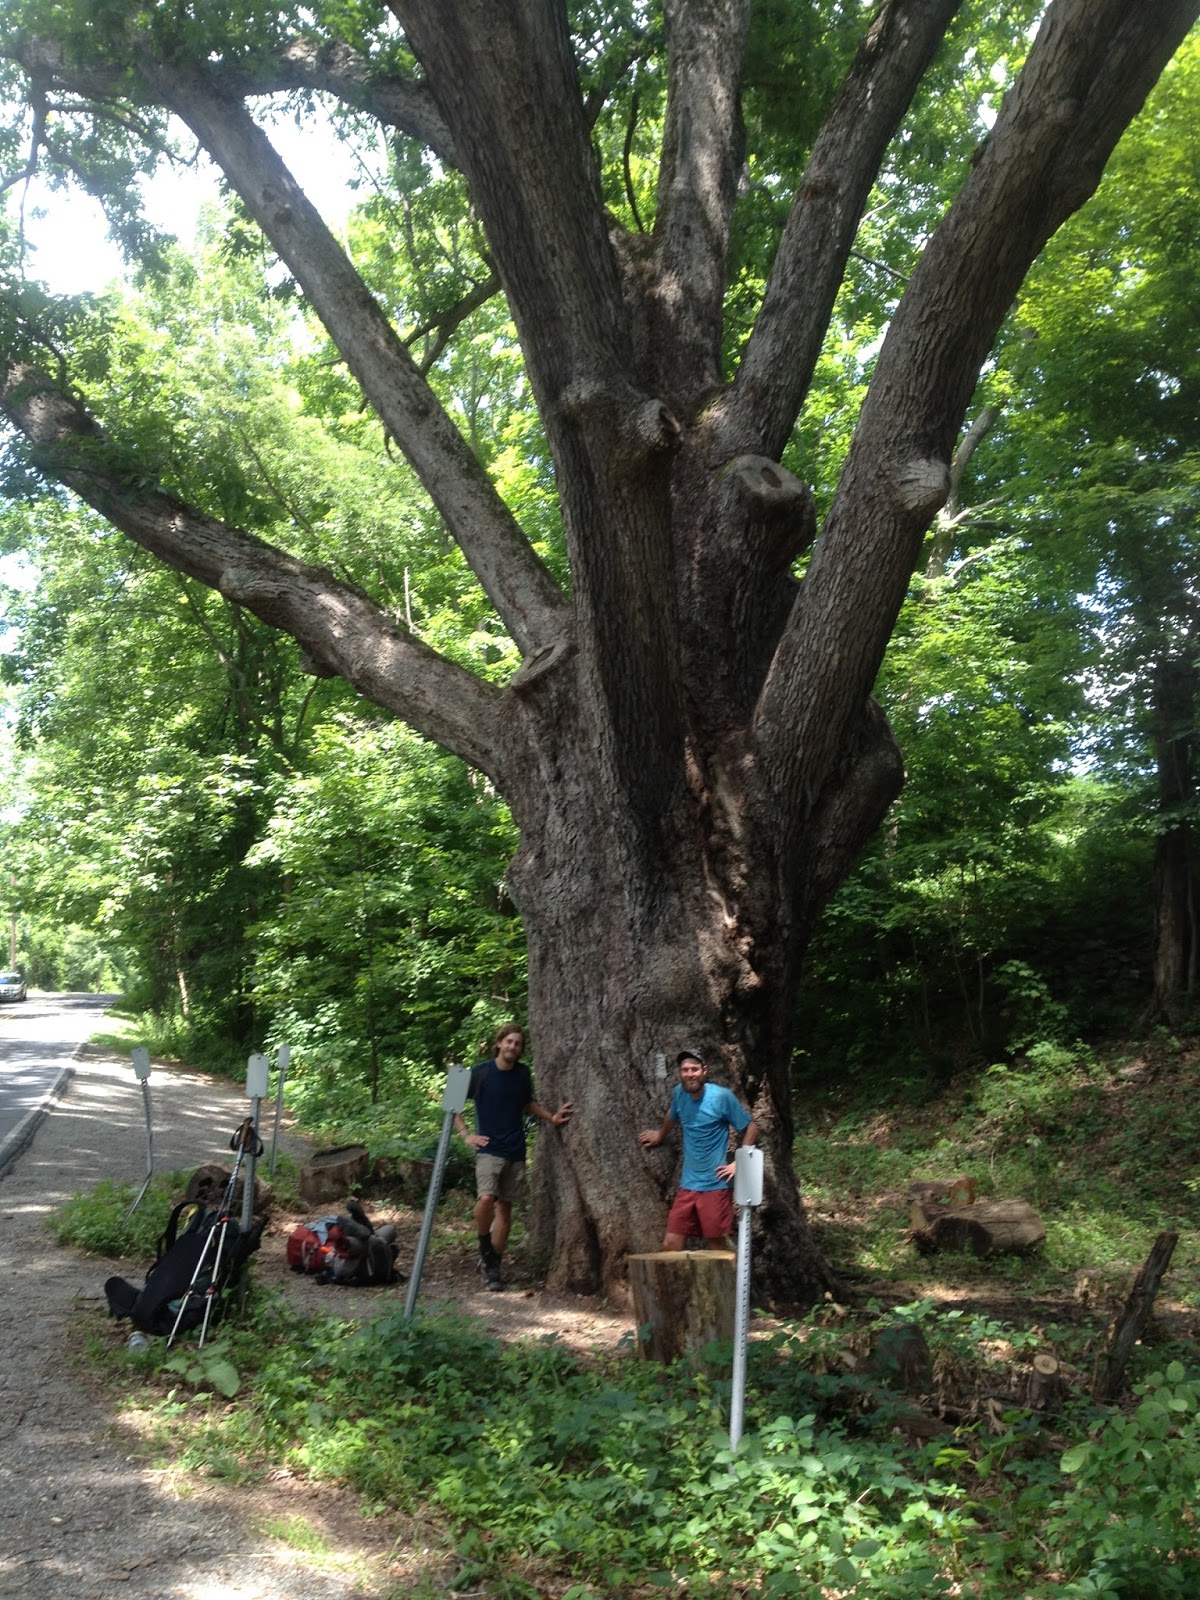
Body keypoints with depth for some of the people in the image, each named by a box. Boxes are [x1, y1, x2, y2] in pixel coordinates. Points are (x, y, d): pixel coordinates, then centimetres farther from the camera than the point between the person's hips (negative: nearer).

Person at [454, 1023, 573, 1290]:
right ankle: (485, 1251, 0)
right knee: (486, 1198, -24)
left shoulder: (523, 1073, 5)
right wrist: (466, 1135, -8)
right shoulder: (480, 1073, -8)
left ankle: (493, 1266, 17)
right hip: (489, 1149, -4)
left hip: (515, 1151, 4)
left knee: (505, 1207, 7)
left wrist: (552, 1118, 7)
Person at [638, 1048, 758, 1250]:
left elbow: (751, 1128, -4)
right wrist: (660, 1135, 42)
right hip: (687, 1186, 5)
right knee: (670, 1245, 1)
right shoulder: (679, 1093, 3)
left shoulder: (722, 1097, -11)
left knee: (716, 1246, 2)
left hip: (714, 1185, -5)